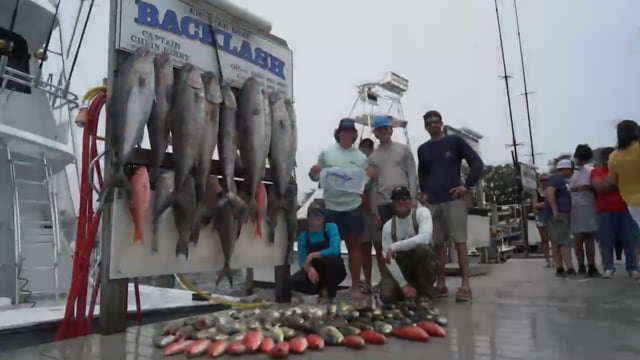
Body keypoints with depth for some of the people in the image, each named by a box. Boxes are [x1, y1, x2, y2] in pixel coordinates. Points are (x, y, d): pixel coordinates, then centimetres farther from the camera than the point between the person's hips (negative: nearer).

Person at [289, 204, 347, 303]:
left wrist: (312, 256, -24)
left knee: (330, 259, -37)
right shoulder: (303, 236, -5)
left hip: (334, 271, -3)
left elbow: (334, 250, -28)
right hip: (314, 271, 3)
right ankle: (323, 290, 4)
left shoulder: (331, 227, -13)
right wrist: (309, 268, -32)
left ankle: (327, 293, -9)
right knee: (294, 282, -24)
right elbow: (302, 261, -9)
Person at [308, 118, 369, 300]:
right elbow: (317, 177, 7)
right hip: (331, 207, 0)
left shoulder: (361, 157, 6)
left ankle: (355, 285, 18)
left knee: (354, 245, 8)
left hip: (353, 207, 1)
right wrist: (313, 173, -15)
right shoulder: (326, 153, 3)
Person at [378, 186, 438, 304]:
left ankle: (426, 292, -13)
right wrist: (404, 284, -22)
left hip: (424, 264, -2)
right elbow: (389, 260, -12)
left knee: (422, 248, -35)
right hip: (401, 266, 2)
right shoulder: (388, 226, -7)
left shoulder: (422, 212, -14)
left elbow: (424, 238, -34)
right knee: (387, 296, -21)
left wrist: (394, 247, -32)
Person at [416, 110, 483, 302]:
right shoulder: (423, 149, 14)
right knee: (437, 243, 5)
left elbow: (477, 163, 0)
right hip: (432, 202, 4)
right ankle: (441, 284, 13)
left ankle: (465, 285, -1)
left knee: (460, 242, -5)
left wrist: (466, 186, -8)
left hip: (453, 199, -4)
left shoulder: (455, 141, 3)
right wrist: (424, 192, 12)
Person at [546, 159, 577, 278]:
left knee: (559, 243, 9)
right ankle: (570, 269, -19)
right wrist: (555, 210, -31)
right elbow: (549, 192, -27)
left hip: (563, 214, 10)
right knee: (564, 242, -15)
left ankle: (560, 269, 12)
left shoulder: (562, 180, 22)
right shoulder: (557, 178, -11)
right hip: (558, 215, -10)